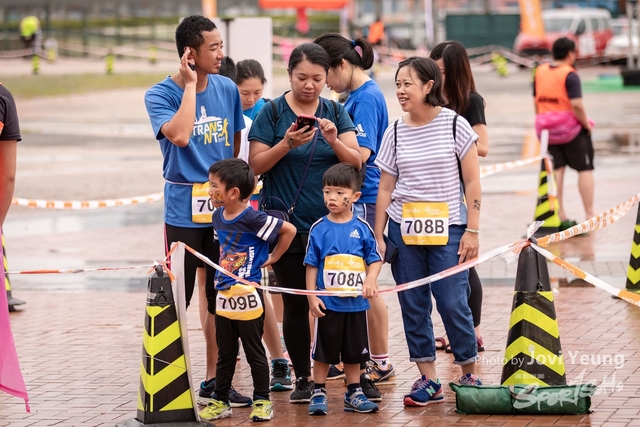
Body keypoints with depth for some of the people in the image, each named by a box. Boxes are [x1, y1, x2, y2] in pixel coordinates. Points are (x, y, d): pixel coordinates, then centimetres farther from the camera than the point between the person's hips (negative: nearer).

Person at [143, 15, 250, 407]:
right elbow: (180, 135, -27)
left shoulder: (227, 89, 4)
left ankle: (214, 382, 20)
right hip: (184, 210, -4)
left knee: (221, 298, 10)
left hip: (223, 208, 4)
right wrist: (190, 85, -19)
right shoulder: (161, 94, -9)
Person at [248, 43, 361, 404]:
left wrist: (334, 141, -19)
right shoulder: (272, 113, 0)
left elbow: (356, 161, -1)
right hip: (288, 223, -1)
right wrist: (286, 145, -19)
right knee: (295, 302, 2)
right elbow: (256, 165, -4)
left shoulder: (336, 113, 6)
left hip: (331, 223, 1)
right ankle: (303, 378, 11)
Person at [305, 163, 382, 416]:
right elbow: (311, 265, -2)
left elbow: (375, 259, 1)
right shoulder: (319, 229, -4)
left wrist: (370, 281, -17)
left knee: (354, 352, 12)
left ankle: (354, 394, 23)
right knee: (323, 352, 6)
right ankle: (319, 393, 17)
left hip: (356, 303, 1)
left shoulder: (362, 228, -2)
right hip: (328, 304, -1)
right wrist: (312, 296, -6)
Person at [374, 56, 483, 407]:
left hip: (447, 229, -3)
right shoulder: (395, 132, 5)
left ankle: (469, 374, 10)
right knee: (413, 305, 4)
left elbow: (472, 182, -3)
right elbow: (385, 189, 8)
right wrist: (378, 236, 4)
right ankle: (428, 381, 11)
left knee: (452, 304, -6)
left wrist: (472, 231, -7)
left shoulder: (455, 125, -4)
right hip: (404, 230, 3)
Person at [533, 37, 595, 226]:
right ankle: (590, 214, 8)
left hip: (547, 129, 6)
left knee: (556, 169, 11)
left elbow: (537, 103, 10)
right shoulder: (570, 75, -15)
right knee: (585, 169, 7)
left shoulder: (540, 72, 5)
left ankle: (560, 216, 10)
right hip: (570, 128, -6)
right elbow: (577, 105, -23)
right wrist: (586, 124, -10)